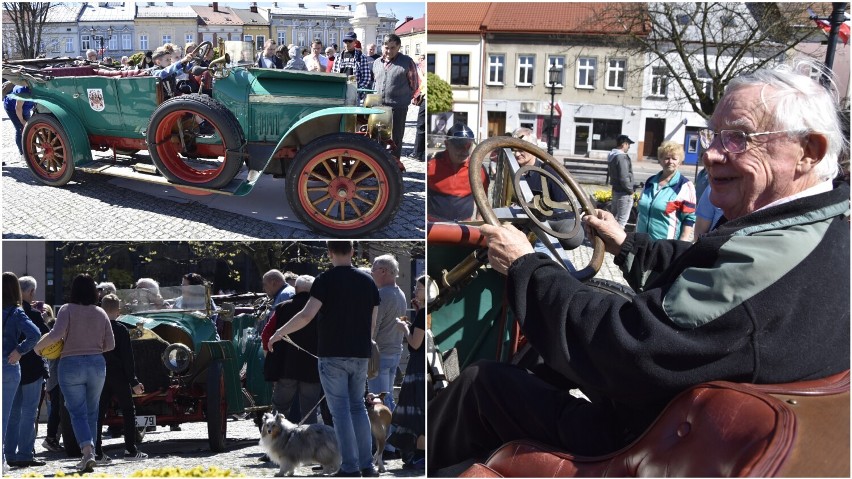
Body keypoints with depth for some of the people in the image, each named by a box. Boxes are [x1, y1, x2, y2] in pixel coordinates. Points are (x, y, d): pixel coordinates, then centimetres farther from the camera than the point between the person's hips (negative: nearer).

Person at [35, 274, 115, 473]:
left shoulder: (67, 310, -6)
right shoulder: (100, 313, 5)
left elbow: (57, 333, -20)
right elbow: (110, 344, 5)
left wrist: (38, 346, -4)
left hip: (71, 365, -3)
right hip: (97, 364, 3)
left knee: (78, 412, -1)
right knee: (91, 412, 14)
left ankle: (88, 451, -19)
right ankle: (89, 455, 18)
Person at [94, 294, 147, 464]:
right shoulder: (121, 330, -9)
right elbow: (127, 358, -10)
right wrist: (134, 381, -8)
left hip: (100, 377, 4)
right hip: (119, 376, -4)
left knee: (99, 413, 6)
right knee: (128, 412, 6)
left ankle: (97, 452, 1)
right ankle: (131, 451, 2)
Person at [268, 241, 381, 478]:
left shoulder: (325, 280, -8)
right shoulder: (368, 281, 6)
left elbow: (306, 315, -18)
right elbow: (373, 323, 9)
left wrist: (279, 333, -6)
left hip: (332, 355, -4)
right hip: (360, 355, 4)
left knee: (341, 410, 1)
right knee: (358, 406, 15)